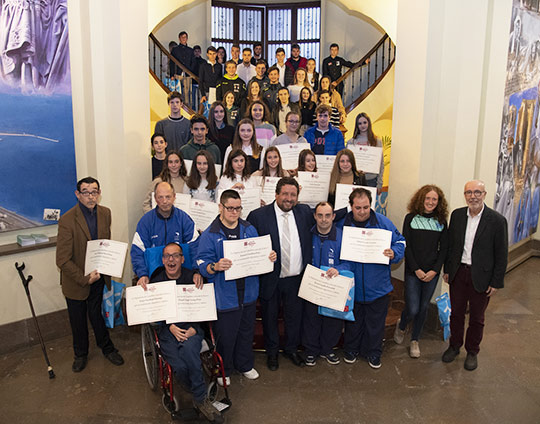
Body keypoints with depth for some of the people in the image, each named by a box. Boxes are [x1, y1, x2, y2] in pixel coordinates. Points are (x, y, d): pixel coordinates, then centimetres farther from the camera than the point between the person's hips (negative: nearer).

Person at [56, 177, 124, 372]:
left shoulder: (105, 213, -5)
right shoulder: (67, 220, -23)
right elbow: (62, 260, -22)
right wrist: (84, 278, -19)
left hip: (98, 277, 3)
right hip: (76, 281, -3)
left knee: (97, 314, 18)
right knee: (78, 320, 16)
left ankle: (107, 348, 40)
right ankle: (80, 354, 39)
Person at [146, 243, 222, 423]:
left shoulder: (192, 278, 4)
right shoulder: (156, 282, 5)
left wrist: (193, 329, -12)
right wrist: (170, 327, -11)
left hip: (191, 328, 0)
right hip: (167, 330, 0)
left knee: (189, 348, -35)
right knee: (180, 367, -26)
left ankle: (200, 399, -18)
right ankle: (202, 399, 0)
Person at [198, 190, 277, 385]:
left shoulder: (249, 230, 5)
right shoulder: (210, 234, -10)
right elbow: (203, 264, -15)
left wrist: (270, 257, -9)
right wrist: (216, 266, -36)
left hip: (248, 292, 5)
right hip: (225, 295, -5)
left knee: (247, 331, 20)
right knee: (225, 335, 8)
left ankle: (245, 365, 42)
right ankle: (223, 370, 32)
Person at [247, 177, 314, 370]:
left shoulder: (305, 212, -1)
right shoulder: (258, 216, -11)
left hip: (296, 278, 3)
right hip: (271, 279, -3)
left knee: (295, 316, 19)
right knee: (270, 317, 15)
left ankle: (291, 349, 43)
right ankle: (272, 352, 38)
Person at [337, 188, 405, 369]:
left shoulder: (383, 222, -7)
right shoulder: (342, 224, -5)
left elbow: (400, 241, 2)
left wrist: (394, 253, -20)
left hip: (377, 285, 0)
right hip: (351, 285, 1)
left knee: (375, 322, 13)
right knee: (353, 321, 17)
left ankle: (373, 353, 33)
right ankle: (351, 349, 38)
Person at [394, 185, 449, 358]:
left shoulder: (441, 222, 4)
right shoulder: (411, 218, -3)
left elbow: (444, 248, 4)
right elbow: (406, 246, -5)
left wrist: (435, 270, -7)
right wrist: (416, 269, -11)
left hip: (432, 273, 2)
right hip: (413, 271, -2)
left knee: (423, 308, 10)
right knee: (412, 309, -6)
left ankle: (415, 340, 29)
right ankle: (401, 326, 29)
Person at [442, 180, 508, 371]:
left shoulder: (497, 220, -12)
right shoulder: (457, 215, 0)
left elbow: (501, 254, -8)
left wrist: (496, 282, -9)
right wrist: (447, 269, 8)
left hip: (481, 276, -3)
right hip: (458, 273, 3)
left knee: (476, 318, 13)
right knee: (456, 313, 16)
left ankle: (472, 352, 32)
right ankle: (454, 346, 36)